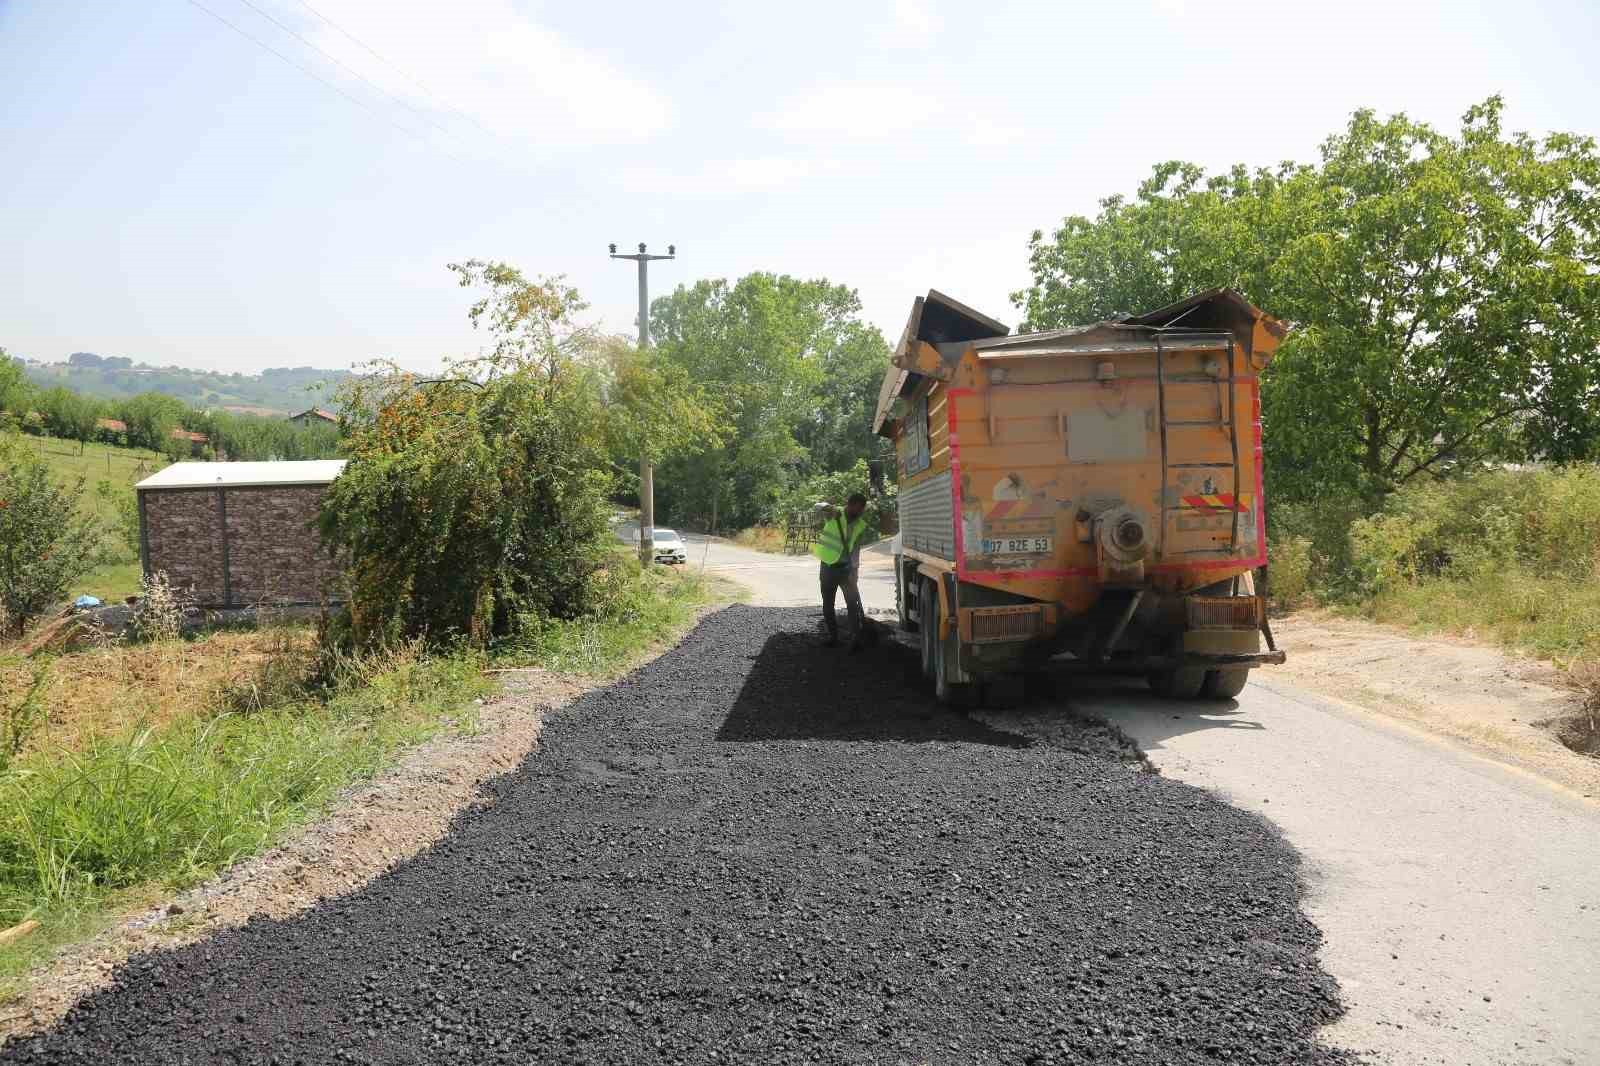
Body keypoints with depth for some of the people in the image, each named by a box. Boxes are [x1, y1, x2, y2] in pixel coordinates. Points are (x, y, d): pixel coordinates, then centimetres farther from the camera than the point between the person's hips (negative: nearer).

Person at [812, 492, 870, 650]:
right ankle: (833, 637, 17)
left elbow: (856, 550, -4)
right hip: (828, 566, 0)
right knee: (827, 604, 6)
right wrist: (831, 512, -35)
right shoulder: (833, 515, -5)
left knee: (852, 603, -7)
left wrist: (854, 571, -16)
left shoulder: (861, 526, 0)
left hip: (846, 568, 0)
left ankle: (856, 639, -3)